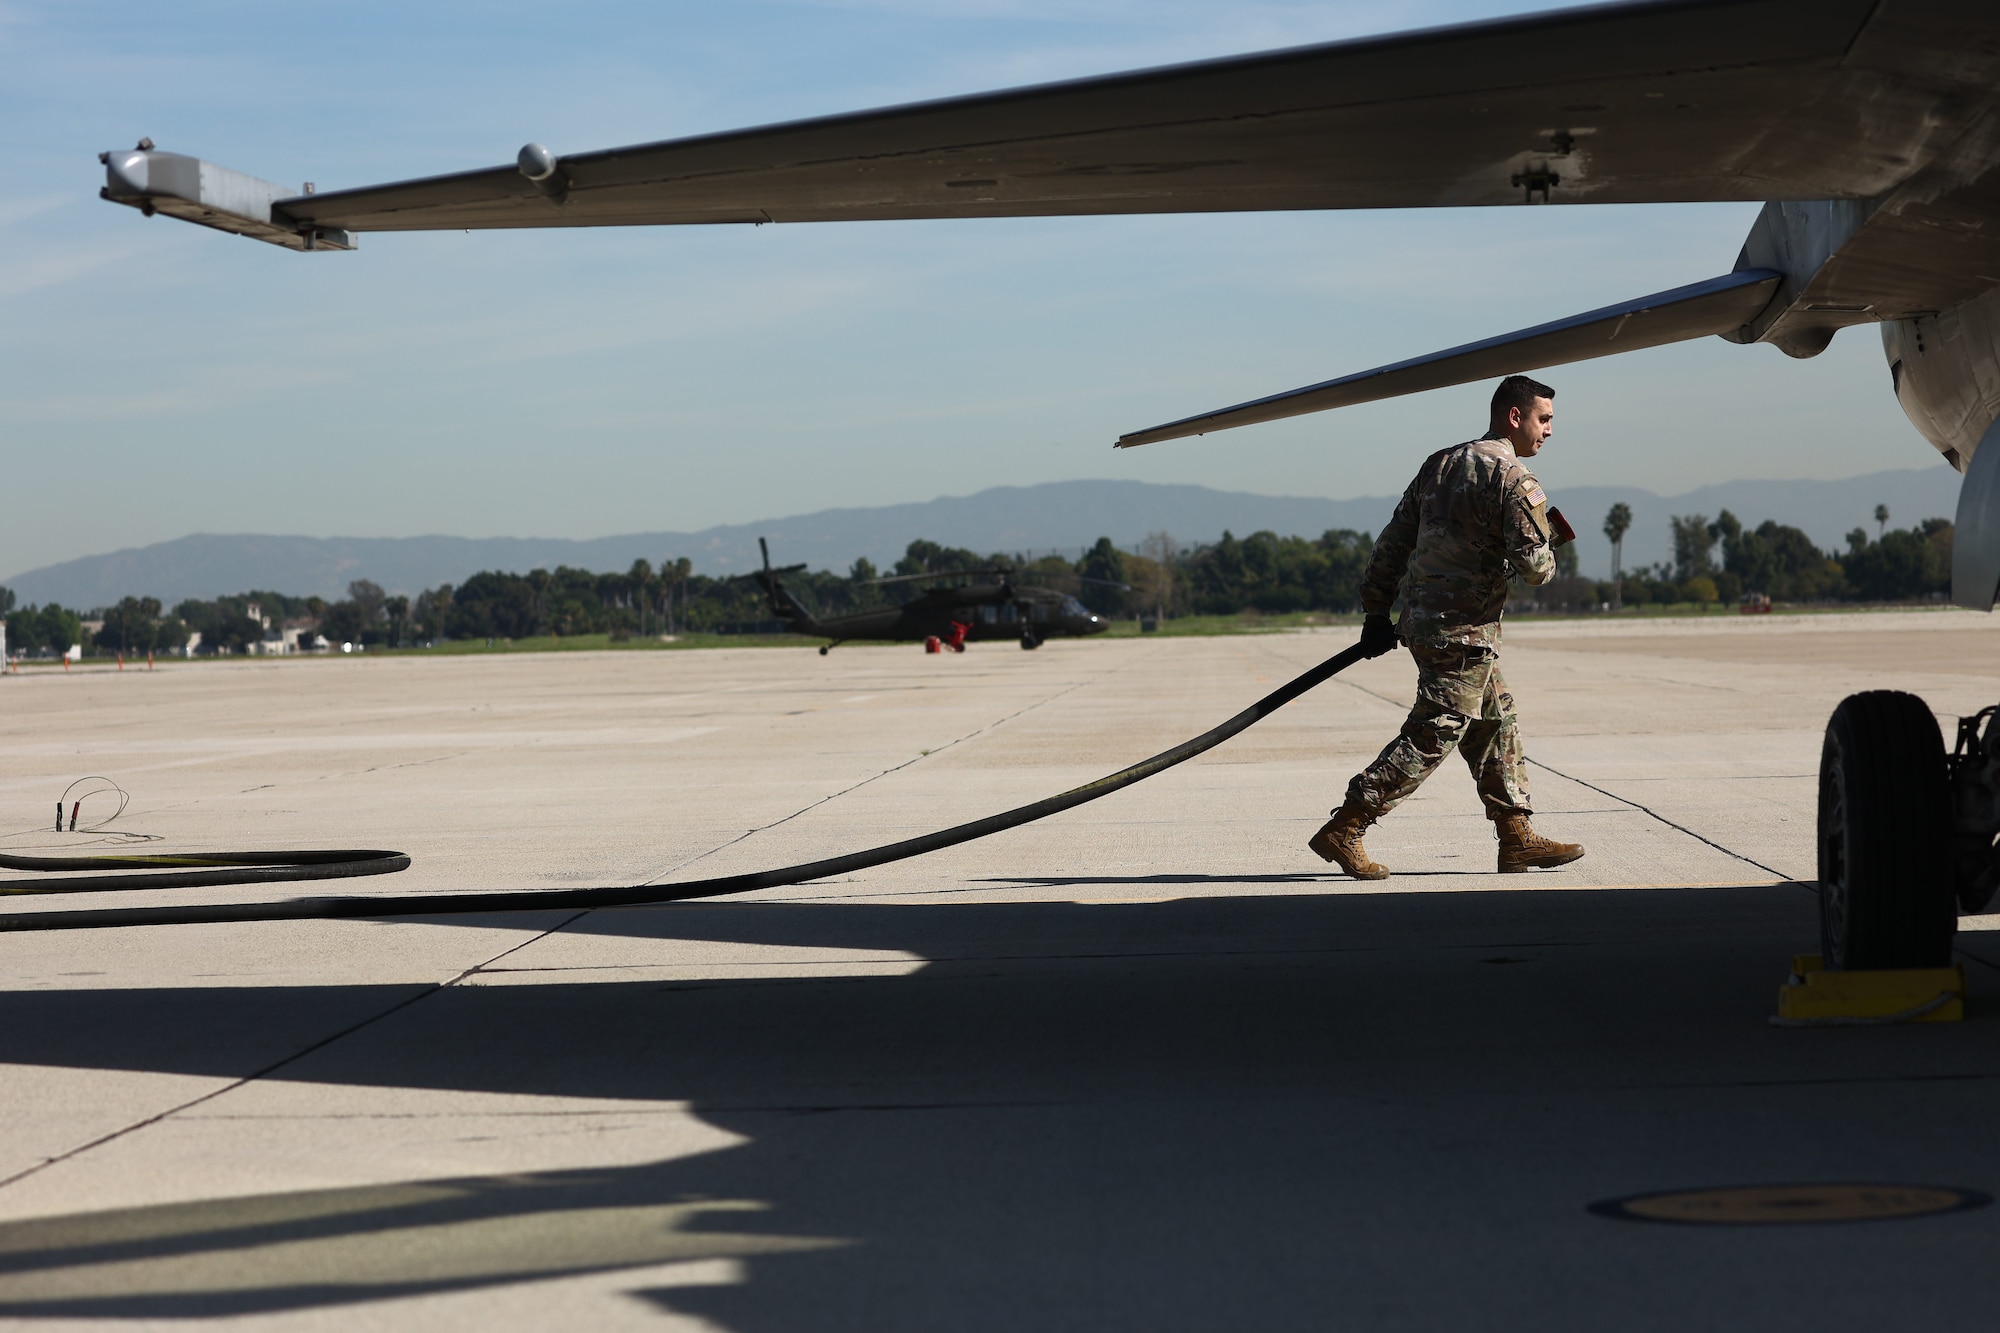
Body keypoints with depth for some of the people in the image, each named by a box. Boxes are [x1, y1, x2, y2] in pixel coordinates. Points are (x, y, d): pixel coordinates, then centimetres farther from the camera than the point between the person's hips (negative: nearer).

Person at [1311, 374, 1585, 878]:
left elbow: (1393, 542, 13)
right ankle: (1342, 831, -6)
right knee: (1431, 738, -5)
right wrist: (1547, 547, 6)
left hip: (1422, 619, 9)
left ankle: (1517, 838, 19)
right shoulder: (1513, 479, -12)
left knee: (1497, 723, 16)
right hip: (1464, 630, -9)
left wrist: (1376, 612, 17)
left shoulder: (1440, 463, 14)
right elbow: (1535, 566, -17)